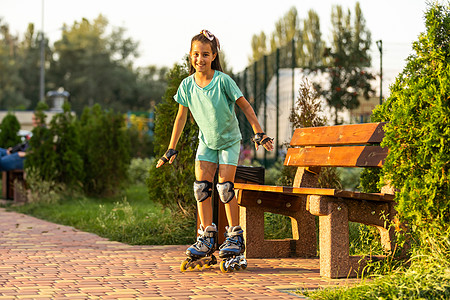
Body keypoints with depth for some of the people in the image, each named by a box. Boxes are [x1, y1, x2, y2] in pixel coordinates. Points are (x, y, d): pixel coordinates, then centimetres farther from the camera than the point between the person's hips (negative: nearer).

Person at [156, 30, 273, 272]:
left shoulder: (223, 80, -21)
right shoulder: (187, 85, -9)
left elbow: (245, 106, -12)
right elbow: (181, 117, 2)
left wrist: (259, 134, -14)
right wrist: (171, 149, 4)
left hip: (229, 140, -4)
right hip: (206, 141, 4)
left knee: (225, 187, -12)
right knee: (201, 186, -7)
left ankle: (235, 237, 1)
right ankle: (207, 238, 2)